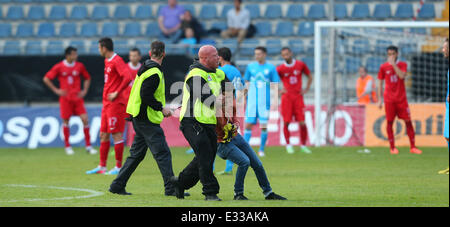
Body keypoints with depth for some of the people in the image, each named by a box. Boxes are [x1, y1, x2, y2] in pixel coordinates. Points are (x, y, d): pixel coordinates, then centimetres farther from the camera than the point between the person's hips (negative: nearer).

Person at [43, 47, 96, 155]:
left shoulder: (80, 66, 5)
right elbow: (46, 79, 2)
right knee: (66, 121, 1)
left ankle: (88, 146, -2)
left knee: (85, 119, -8)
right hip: (65, 98, -2)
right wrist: (56, 90, -2)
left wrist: (84, 91, 7)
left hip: (77, 97, 2)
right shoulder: (59, 67, -3)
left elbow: (87, 78, 19)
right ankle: (67, 147, 14)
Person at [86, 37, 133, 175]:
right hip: (107, 104, 10)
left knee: (116, 135, -6)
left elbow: (128, 77, -25)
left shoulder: (117, 61, -14)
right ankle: (102, 166, 15)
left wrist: (116, 93, -20)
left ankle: (118, 167, -2)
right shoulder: (107, 61, 16)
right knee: (103, 135, 10)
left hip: (115, 103, -10)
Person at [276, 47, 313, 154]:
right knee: (286, 122, -5)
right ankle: (288, 145, 9)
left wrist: (306, 89, 7)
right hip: (287, 97, -1)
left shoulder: (300, 65, 4)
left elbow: (310, 77, 17)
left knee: (302, 123, -4)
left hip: (298, 97, 1)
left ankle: (303, 145, 10)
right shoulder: (280, 69, -1)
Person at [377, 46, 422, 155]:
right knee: (390, 122, -2)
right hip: (389, 99, 0)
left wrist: (393, 64, -15)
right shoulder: (383, 67, 5)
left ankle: (413, 147, 2)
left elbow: (402, 76, -15)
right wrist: (379, 99, 4)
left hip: (401, 99, 0)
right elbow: (380, 83, 9)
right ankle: (392, 147, 5)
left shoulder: (403, 65, 4)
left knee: (408, 121, -2)